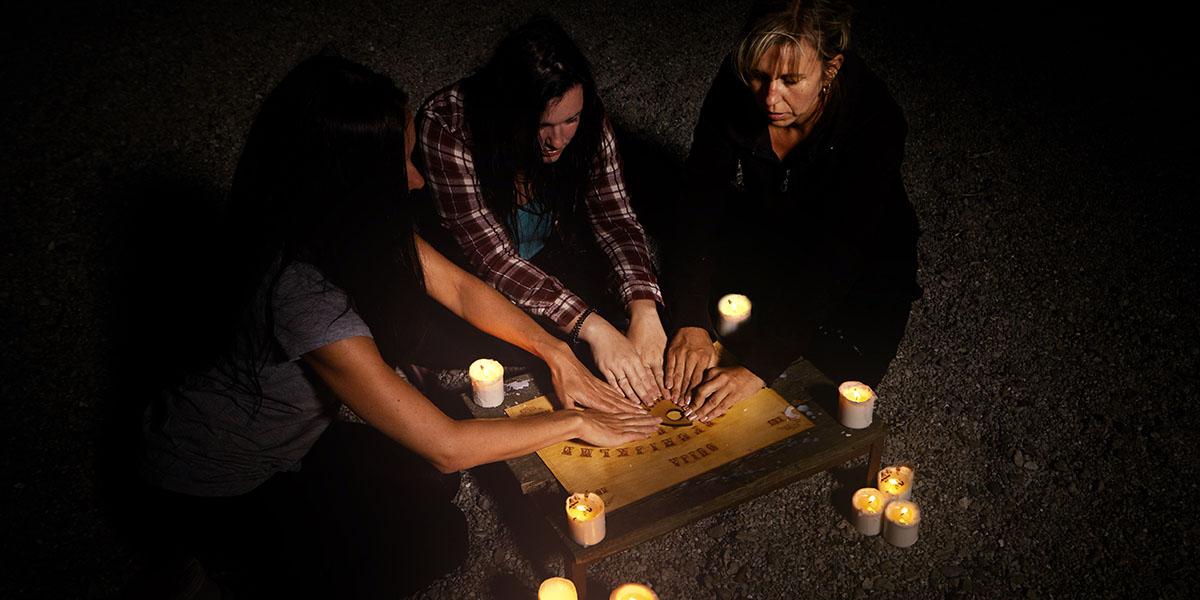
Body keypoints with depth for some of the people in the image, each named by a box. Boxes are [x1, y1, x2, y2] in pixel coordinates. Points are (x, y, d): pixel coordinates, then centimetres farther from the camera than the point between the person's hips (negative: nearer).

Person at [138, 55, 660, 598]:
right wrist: (574, 423, -23)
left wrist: (555, 351, -10)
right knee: (435, 539, -11)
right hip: (215, 485, -7)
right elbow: (446, 446, -35)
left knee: (428, 483, -1)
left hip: (287, 443, 8)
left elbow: (459, 288, -1)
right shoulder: (301, 290, -41)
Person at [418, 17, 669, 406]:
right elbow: (491, 257, -33)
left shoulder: (586, 118, -18)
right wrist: (591, 327, -41)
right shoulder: (446, 125, -31)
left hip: (555, 261, 4)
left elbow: (615, 217, -14)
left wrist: (644, 311, -33)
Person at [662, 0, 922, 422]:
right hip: (760, 237, 3)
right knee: (679, 280, -22)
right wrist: (692, 323, -36)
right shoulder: (735, 85, -24)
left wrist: (758, 368, -43)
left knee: (843, 369, -24)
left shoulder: (875, 122, -33)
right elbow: (701, 205, -24)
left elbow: (831, 260, -37)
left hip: (858, 263, -2)